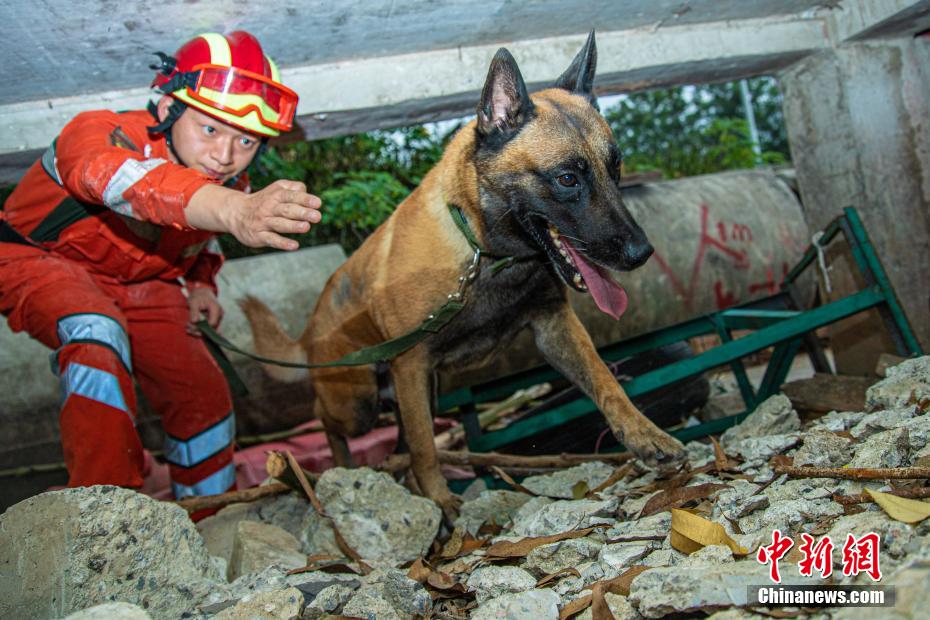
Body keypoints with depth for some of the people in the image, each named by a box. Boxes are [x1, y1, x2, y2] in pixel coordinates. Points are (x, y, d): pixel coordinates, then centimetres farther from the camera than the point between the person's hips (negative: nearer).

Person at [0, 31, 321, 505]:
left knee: (203, 395, -1)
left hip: (141, 285, 5)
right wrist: (236, 214, -78)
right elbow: (135, 182, -60)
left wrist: (201, 283, -7)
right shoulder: (98, 133, -35)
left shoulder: (233, 187, -15)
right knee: (98, 333, -36)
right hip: (39, 262, -5)